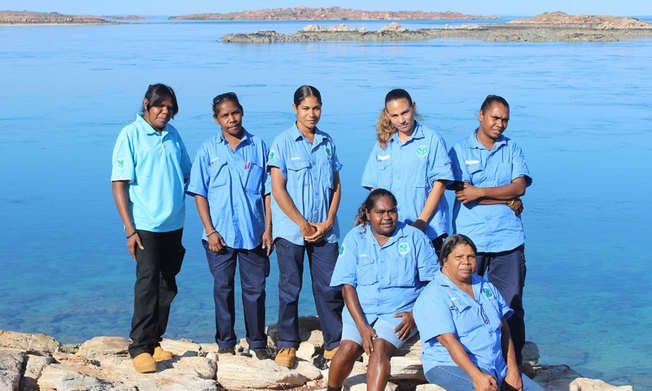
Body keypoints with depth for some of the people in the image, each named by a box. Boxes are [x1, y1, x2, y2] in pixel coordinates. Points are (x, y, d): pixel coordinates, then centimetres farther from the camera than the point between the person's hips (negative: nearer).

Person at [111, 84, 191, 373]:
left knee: (167, 286, 9)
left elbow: (188, 174, 22)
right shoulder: (130, 135, -6)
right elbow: (118, 183, -9)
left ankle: (153, 342, 19)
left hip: (174, 225, 6)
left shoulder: (173, 135, 9)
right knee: (147, 282, -12)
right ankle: (140, 347, -6)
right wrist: (129, 230, -14)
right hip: (146, 225, -6)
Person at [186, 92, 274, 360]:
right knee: (223, 288, 6)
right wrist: (210, 231, -5)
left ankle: (258, 343, 17)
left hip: (253, 232, 0)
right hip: (221, 234, 0)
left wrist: (268, 227, 0)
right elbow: (199, 193, 3)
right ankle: (225, 344, 18)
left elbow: (268, 190, 7)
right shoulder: (208, 150, 4)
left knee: (255, 288, 4)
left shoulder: (258, 146, 6)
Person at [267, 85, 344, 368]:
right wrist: (303, 224, -9)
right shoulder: (283, 143, -3)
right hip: (291, 229, -3)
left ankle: (334, 343, 14)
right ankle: (287, 344, 14)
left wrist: (329, 221, -2)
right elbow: (278, 189, -6)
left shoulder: (328, 143, 9)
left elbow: (336, 184, 11)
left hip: (325, 230, 3)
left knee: (330, 287, 3)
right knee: (290, 288, 3)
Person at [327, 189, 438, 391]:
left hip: (400, 313, -1)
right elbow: (347, 286, -2)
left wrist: (415, 314, -10)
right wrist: (362, 327, -14)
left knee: (380, 348, -27)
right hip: (360, 311, 1)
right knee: (348, 348, -21)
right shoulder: (355, 238, 3)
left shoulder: (414, 237, 2)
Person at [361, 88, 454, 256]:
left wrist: (420, 223, -10)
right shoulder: (382, 145, 14)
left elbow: (439, 184, -4)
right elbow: (374, 188, 13)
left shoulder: (432, 139, 2)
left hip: (428, 230, -3)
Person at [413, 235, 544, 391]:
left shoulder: (487, 288, 16)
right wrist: (476, 376, -29)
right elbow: (448, 341, -19)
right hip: (450, 365, -7)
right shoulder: (433, 296, -8)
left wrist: (513, 371, 0)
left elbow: (504, 330, 12)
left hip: (497, 367, 7)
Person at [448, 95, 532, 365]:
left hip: (508, 238, 2)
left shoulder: (512, 149, 13)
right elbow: (464, 195, -7)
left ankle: (513, 361, 10)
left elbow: (519, 187, -2)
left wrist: (481, 192, -11)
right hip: (470, 238, -2)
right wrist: (508, 201, -6)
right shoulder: (460, 150, 4)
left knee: (511, 303, 1)